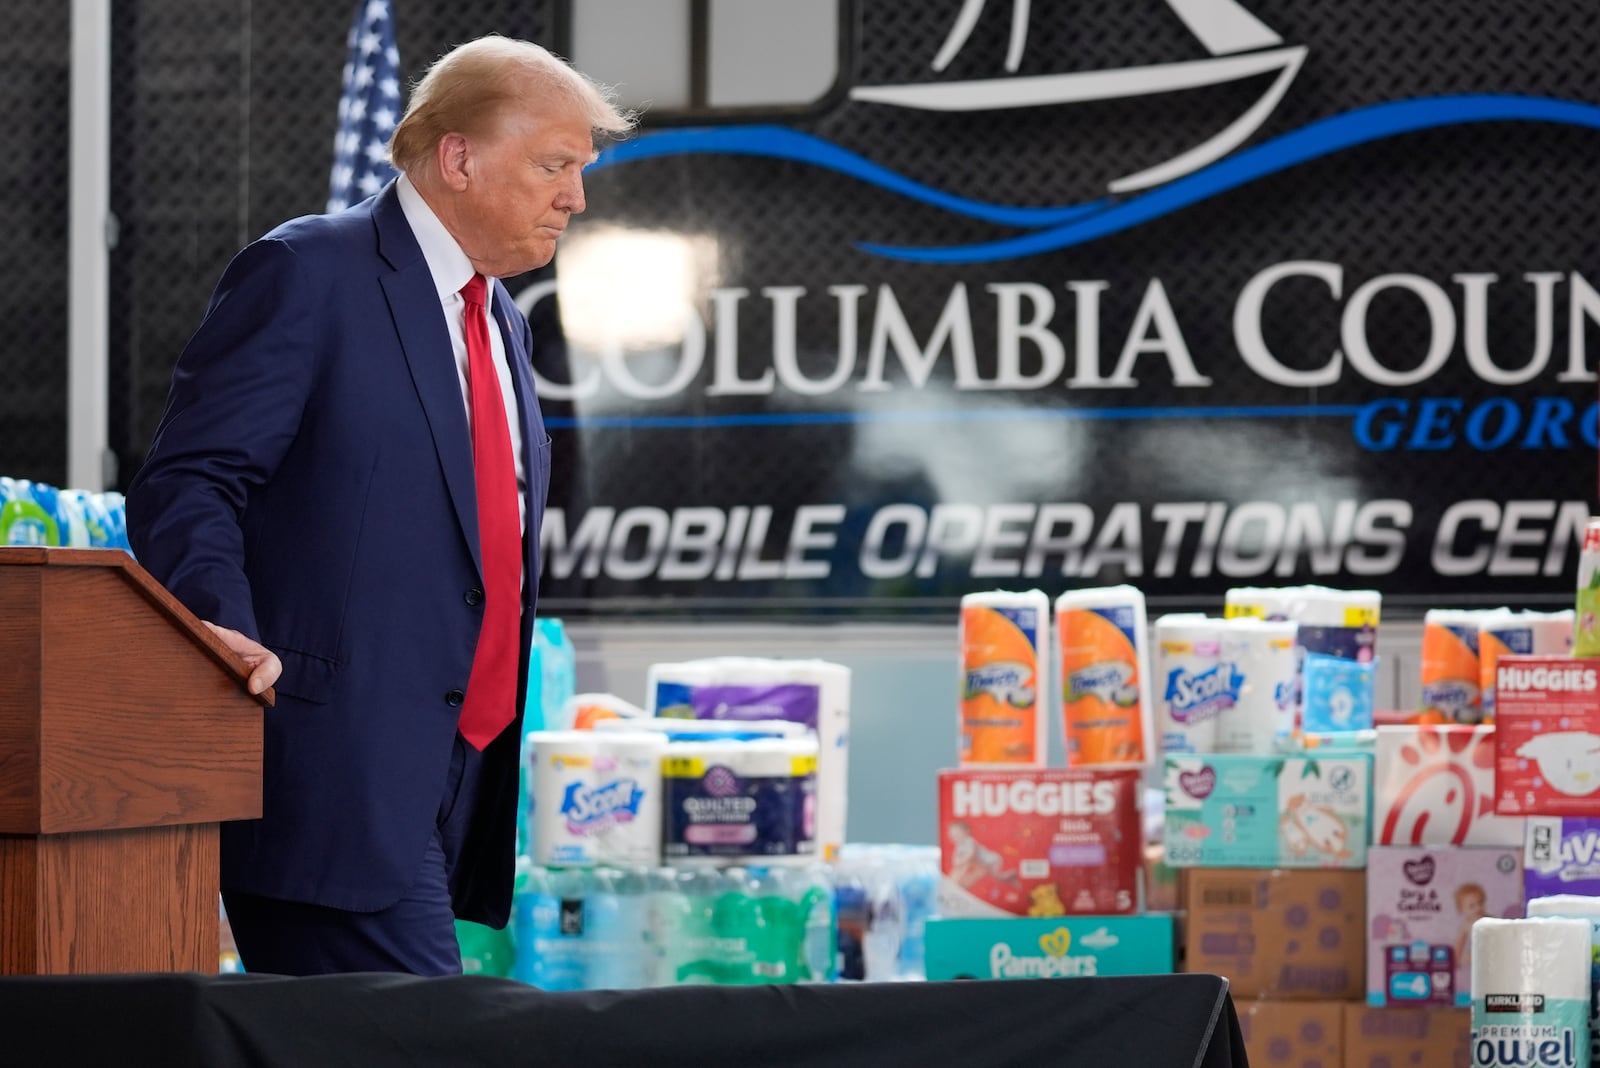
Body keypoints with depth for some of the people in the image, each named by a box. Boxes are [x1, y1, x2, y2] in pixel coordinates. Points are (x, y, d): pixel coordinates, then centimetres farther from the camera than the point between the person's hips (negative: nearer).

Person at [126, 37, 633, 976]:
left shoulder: (503, 323, 21)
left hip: (456, 784, 8)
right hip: (338, 779, -8)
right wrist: (231, 634, -28)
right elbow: (188, 486, -12)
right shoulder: (306, 274, -6)